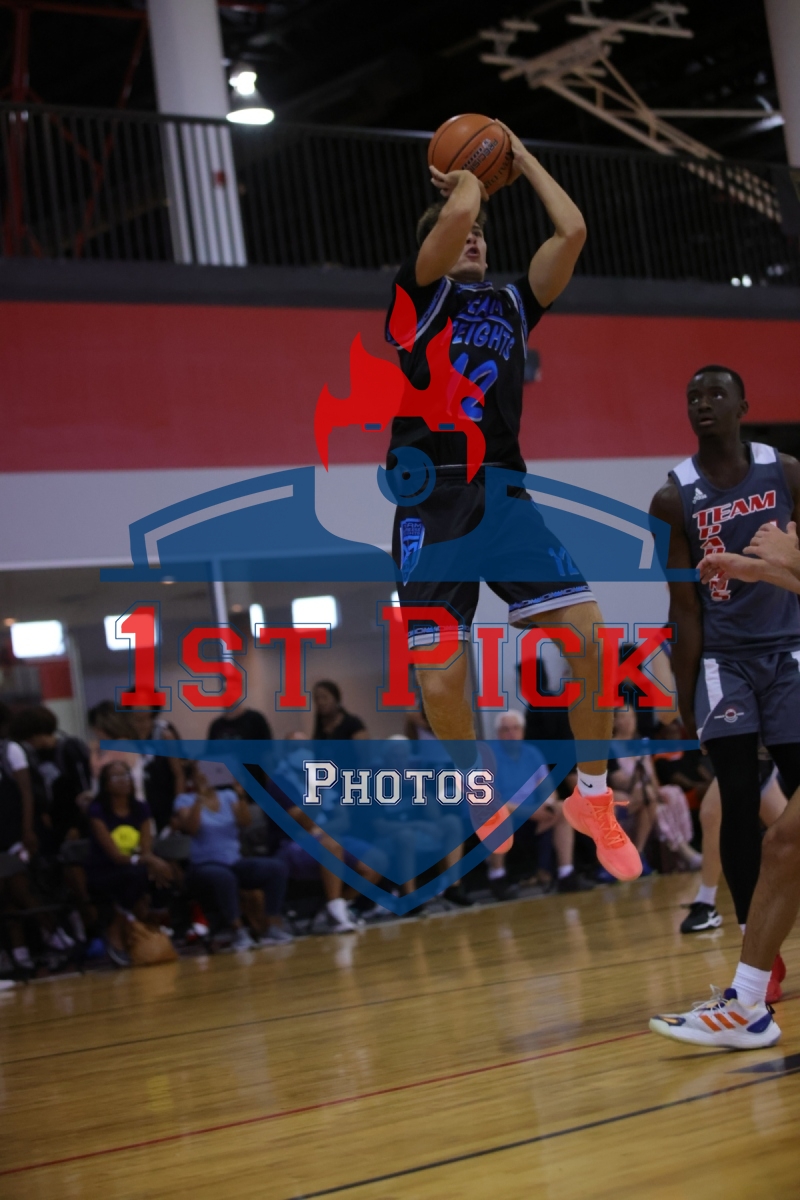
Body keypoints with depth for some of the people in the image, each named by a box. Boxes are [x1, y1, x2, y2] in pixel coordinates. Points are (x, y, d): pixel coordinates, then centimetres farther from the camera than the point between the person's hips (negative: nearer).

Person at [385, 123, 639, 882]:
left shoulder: (511, 304, 20)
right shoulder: (419, 292, 7)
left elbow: (573, 230, 9)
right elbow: (456, 212, -11)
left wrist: (522, 161, 20)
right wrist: (468, 173, 10)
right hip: (431, 498, -4)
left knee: (588, 633, -13)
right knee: (442, 683, -10)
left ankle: (593, 798, 5)